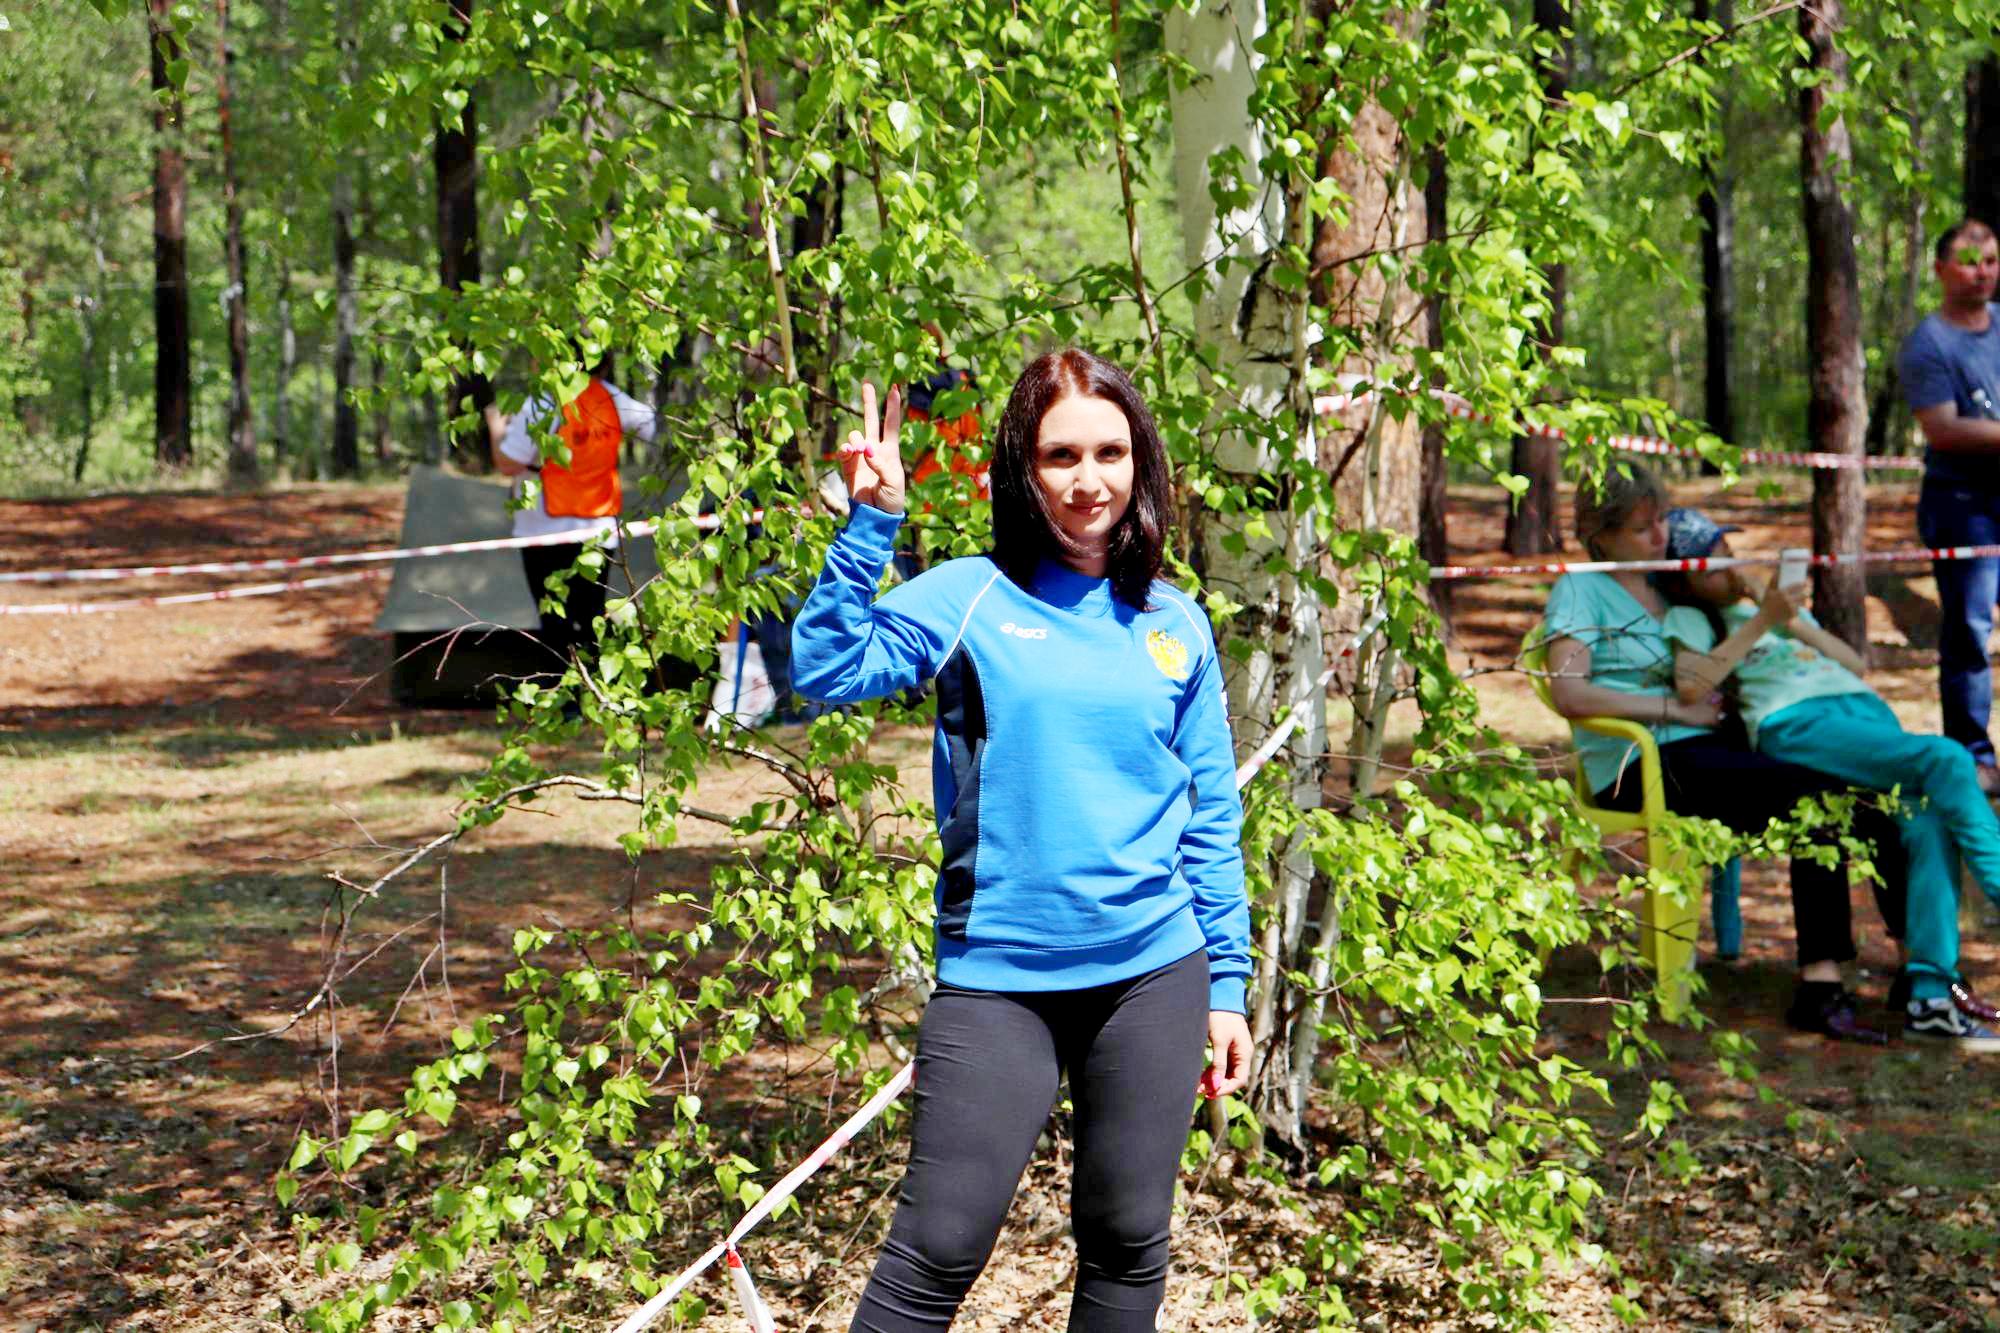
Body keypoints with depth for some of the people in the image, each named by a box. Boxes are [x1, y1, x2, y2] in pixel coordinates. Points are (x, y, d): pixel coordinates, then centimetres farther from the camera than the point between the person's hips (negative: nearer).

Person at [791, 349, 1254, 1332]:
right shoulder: (970, 598, -2)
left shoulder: (1174, 624, 8)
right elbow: (826, 670, -17)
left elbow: (1211, 821, 11)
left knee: (1128, 1244, 13)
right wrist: (871, 521, -24)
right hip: (996, 978, -3)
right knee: (936, 1253, -4)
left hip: (1154, 972, 3)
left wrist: (1227, 982, 9)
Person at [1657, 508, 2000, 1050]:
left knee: (1930, 820, -25)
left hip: (1864, 705, 6)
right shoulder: (1690, 619, 17)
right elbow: (1691, 684, -7)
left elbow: (1857, 665, 27)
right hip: (1795, 721, -6)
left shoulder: (1779, 604, 36)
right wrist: (1760, 623, -2)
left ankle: (1930, 993, -29)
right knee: (1946, 759, -30)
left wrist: (1797, 624, 12)